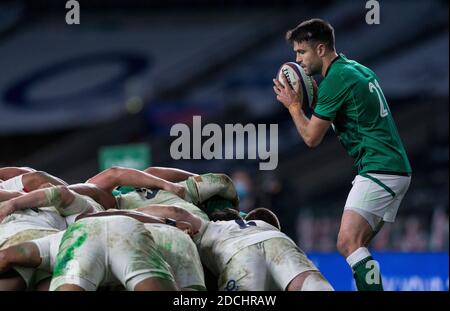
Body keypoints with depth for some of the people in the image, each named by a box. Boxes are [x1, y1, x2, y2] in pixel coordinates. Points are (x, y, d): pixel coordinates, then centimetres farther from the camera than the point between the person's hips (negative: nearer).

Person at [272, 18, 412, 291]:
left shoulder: (336, 80, -12)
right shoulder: (358, 69, 17)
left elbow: (312, 138, -7)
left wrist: (293, 105, 8)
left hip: (379, 171, -10)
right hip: (397, 168, 10)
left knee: (348, 243, -19)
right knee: (357, 247, 11)